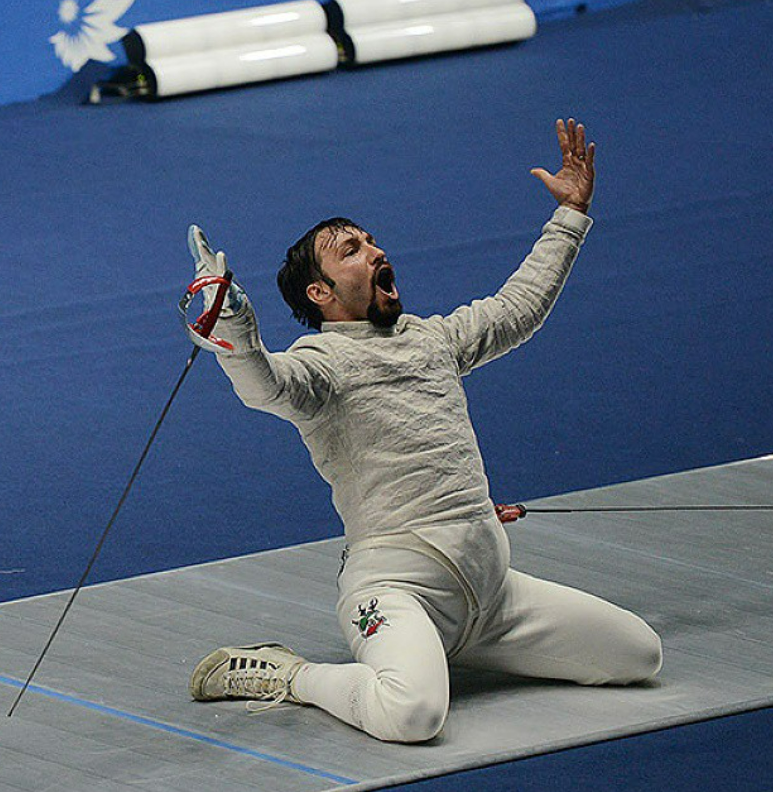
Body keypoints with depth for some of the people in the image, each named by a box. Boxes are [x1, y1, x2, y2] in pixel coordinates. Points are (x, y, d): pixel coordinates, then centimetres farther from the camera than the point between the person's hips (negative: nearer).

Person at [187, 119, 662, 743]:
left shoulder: (430, 337, 19)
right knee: (409, 714, -39)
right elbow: (266, 385, -29)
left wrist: (571, 213, 35)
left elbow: (518, 308, 33)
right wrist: (231, 319, -47)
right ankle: (286, 676, -6)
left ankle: (448, 645, 22)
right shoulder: (322, 358, -6)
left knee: (641, 656, 12)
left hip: (490, 580, 9)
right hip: (398, 580, -9)